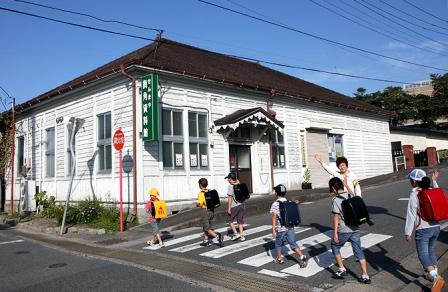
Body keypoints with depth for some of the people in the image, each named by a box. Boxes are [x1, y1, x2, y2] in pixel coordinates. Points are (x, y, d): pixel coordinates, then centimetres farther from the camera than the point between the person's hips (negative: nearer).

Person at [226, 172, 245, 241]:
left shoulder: (230, 186, -12)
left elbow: (230, 198, -16)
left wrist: (229, 208, -14)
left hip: (234, 206, -6)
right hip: (241, 205, 6)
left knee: (230, 220, 10)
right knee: (240, 220, 12)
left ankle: (236, 233, 3)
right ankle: (241, 235, 11)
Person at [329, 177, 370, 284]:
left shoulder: (336, 200, -14)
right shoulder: (350, 196, 5)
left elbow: (336, 217, -16)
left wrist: (335, 233, -12)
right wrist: (346, 184, 39)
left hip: (343, 231, -6)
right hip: (355, 229, 6)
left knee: (335, 246, 17)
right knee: (359, 251, 11)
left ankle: (342, 270, 17)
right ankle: (365, 276, 12)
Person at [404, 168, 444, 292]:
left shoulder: (415, 194, -13)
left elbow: (411, 214, -14)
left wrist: (408, 232, -9)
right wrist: (434, 181, 42)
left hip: (423, 230, -7)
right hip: (436, 227, 7)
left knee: (423, 254, -2)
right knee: (430, 250, 25)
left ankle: (436, 277, -21)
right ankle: (435, 275, 32)